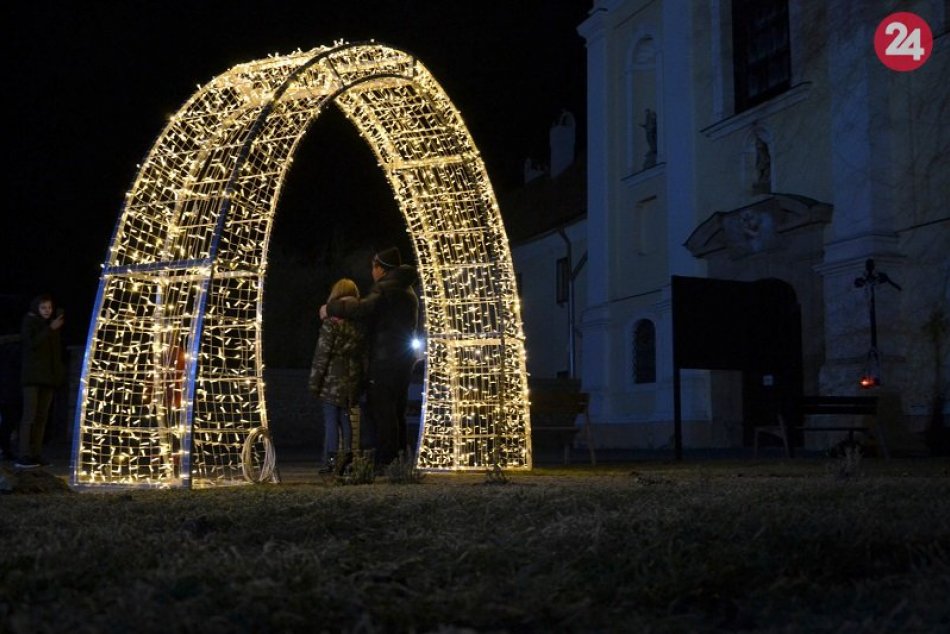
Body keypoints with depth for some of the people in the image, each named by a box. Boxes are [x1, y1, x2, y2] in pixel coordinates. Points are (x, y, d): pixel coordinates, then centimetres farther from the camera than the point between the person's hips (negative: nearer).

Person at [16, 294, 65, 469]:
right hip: (32, 375, -6)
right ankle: (23, 457, -15)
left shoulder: (52, 325, 16)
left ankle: (36, 454, 3)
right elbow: (31, 343, -15)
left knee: (42, 416, 2)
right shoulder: (29, 322, 1)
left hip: (48, 376, 6)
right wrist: (50, 329, -20)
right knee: (30, 415, -12)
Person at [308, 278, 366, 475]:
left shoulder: (331, 322, -10)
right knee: (345, 418, 13)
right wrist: (363, 379, 15)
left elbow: (322, 353, -10)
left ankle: (331, 460, -1)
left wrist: (314, 380, -4)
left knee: (331, 420, 0)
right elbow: (365, 353, 8)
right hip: (353, 379, 5)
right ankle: (347, 451, 6)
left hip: (333, 379, -5)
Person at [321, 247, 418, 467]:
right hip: (403, 361, 10)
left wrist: (331, 308, -15)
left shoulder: (385, 288, -11)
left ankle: (385, 462, -9)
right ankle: (400, 457, 16)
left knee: (380, 412, -7)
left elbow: (363, 309, -27)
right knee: (396, 412, 15)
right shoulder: (408, 291, 20)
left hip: (384, 361, -10)